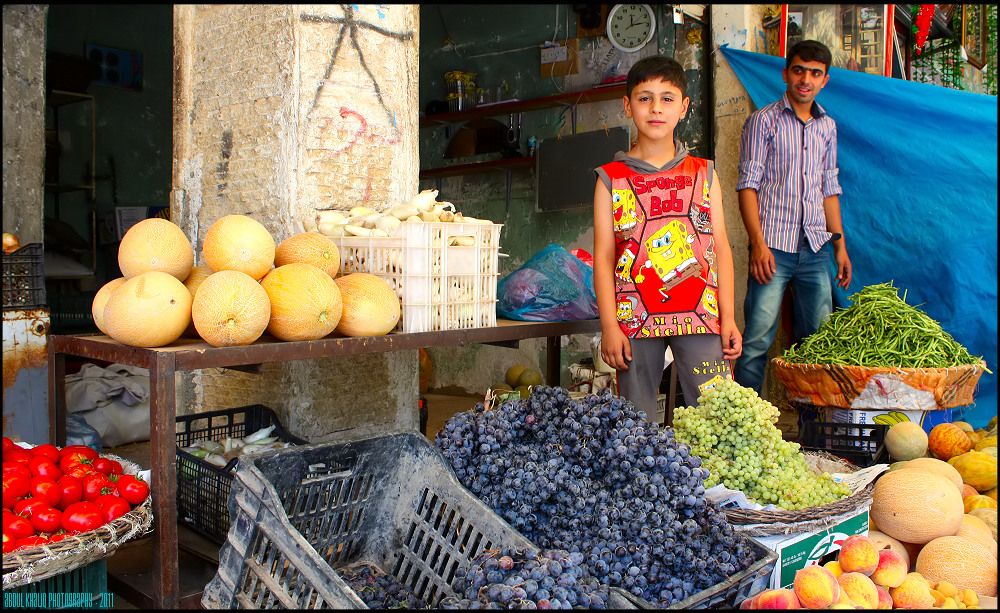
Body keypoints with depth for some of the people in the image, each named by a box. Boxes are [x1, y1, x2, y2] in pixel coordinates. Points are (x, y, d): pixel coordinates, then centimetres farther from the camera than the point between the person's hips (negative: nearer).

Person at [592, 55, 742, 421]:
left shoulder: (703, 173, 10)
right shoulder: (612, 179, 4)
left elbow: (721, 247, 8)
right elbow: (603, 257, 0)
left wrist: (728, 318, 2)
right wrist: (609, 326, -6)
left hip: (700, 316, 1)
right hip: (635, 320, -1)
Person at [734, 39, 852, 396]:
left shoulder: (827, 126, 17)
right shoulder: (763, 121, 2)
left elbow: (829, 189, 21)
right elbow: (748, 185, -5)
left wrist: (840, 244, 15)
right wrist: (758, 243, -14)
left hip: (816, 247, 5)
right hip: (773, 245, -5)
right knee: (757, 339, -8)